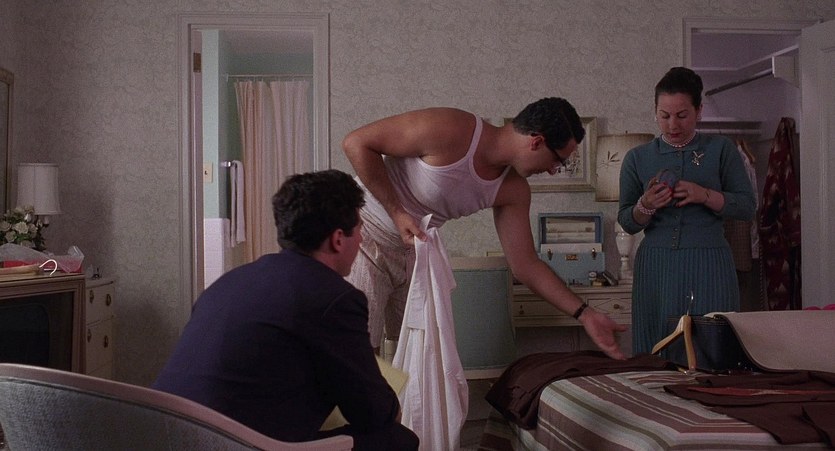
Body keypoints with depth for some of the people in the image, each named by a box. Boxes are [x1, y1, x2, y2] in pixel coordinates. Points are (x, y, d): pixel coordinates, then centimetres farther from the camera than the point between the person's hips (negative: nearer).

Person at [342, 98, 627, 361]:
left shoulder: (513, 190, -6)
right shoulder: (450, 130, -29)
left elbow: (525, 265, -1)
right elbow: (356, 142, -24)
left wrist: (584, 314, -7)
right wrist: (397, 213, -27)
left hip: (411, 246, 7)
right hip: (363, 233, -7)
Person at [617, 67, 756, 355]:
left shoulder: (721, 150, 7)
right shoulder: (637, 158, 9)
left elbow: (747, 207, 2)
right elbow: (626, 223, 8)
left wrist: (705, 196, -14)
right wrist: (645, 206, -13)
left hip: (708, 267, -1)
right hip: (656, 268, 1)